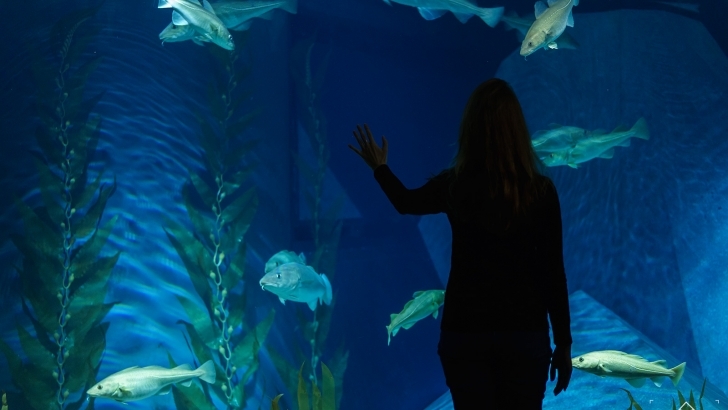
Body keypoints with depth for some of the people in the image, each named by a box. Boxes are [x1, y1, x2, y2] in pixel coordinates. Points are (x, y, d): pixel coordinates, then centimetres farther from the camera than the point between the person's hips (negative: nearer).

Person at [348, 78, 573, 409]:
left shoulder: (454, 187, -5)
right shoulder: (540, 190, -9)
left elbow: (406, 202, 16)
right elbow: (552, 271, -5)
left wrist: (379, 167, 35)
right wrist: (563, 343, 4)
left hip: (464, 332, 1)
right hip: (525, 332, -1)